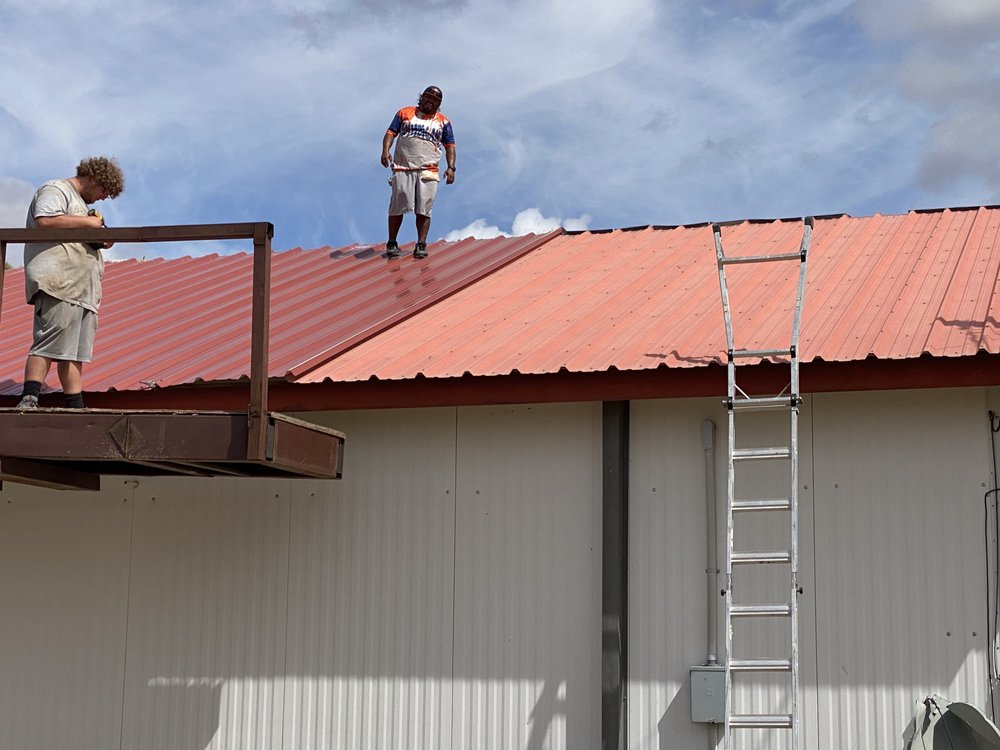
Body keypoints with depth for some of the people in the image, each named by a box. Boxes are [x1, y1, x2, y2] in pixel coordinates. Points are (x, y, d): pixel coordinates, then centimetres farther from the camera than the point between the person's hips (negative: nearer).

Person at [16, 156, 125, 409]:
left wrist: (101, 241, 15)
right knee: (51, 341, -20)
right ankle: (29, 400, -25)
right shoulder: (56, 190, 1)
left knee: (76, 352, 4)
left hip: (83, 288, 10)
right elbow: (44, 220, -18)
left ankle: (76, 407, 2)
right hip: (58, 283, -10)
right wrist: (87, 222, -11)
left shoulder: (81, 203, 32)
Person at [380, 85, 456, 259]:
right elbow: (391, 132, 8)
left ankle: (421, 244, -2)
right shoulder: (405, 113, 14)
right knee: (397, 206, -2)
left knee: (424, 209, -5)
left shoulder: (443, 122, 15)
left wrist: (451, 167, -3)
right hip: (402, 168, -1)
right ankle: (392, 243, 5)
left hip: (428, 171, 1)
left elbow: (450, 146, 12)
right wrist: (385, 151, -10)